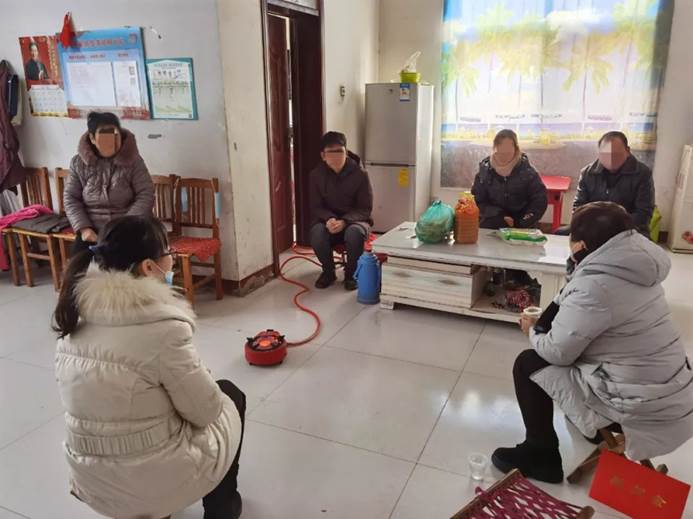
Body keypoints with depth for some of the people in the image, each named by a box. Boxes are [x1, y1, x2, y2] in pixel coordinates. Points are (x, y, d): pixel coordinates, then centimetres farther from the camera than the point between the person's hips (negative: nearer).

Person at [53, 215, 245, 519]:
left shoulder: (78, 317, -4)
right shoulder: (162, 326, -27)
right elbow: (205, 411, -15)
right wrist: (215, 399, 6)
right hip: (156, 483, -6)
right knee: (230, 396, 18)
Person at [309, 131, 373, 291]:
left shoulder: (360, 174, -12)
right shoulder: (316, 175, -5)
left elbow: (365, 209, -11)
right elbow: (316, 207, -2)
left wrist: (344, 221, -29)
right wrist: (329, 219, -25)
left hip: (354, 220, -2)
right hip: (329, 220, 2)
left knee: (354, 233, -37)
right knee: (316, 232, -32)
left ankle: (351, 274, -10)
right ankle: (328, 271, -4)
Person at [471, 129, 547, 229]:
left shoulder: (527, 171, -4)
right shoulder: (485, 170, -2)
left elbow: (540, 200, -2)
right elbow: (478, 201, -2)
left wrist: (524, 223, -13)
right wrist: (501, 217, -14)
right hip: (492, 224, 1)